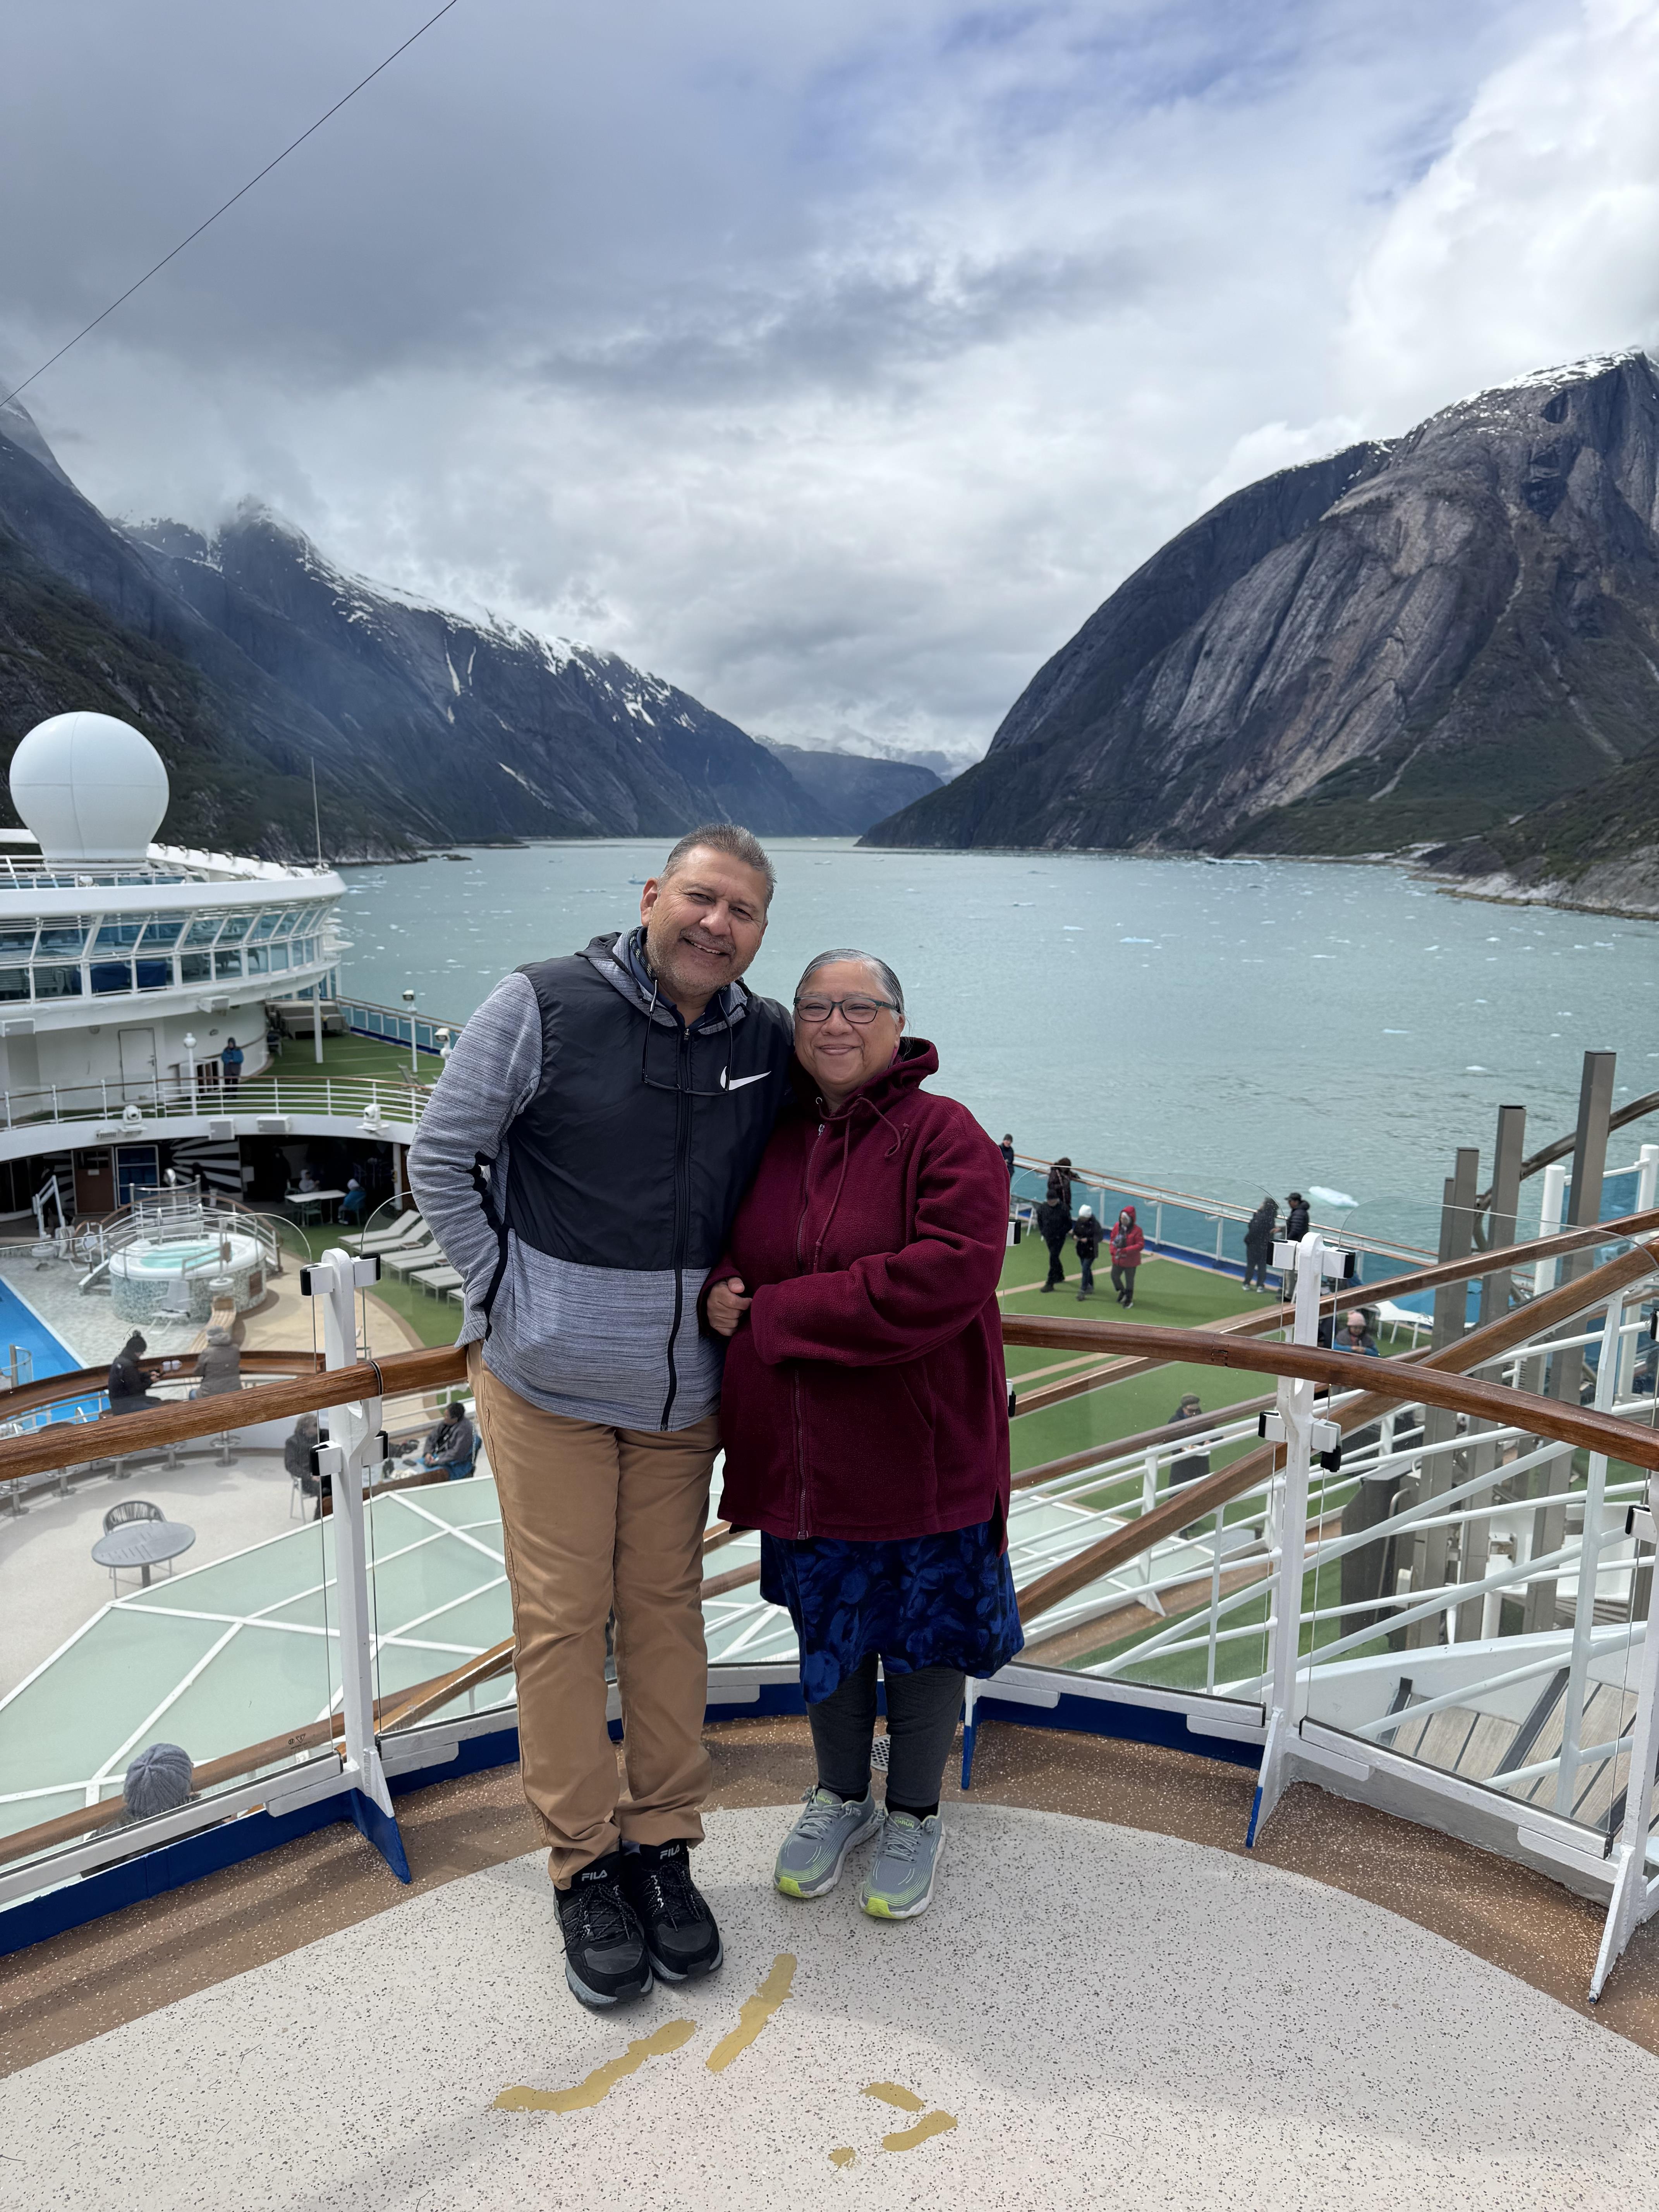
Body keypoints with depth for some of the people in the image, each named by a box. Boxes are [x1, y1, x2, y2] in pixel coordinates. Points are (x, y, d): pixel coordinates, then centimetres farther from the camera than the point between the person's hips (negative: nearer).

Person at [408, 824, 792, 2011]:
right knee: (562, 1616, 6)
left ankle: (663, 1845, 29)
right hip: (549, 1380, -3)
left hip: (685, 1388, 3)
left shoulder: (768, 1042, 0)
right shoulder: (543, 1006, -12)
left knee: (666, 1608, 13)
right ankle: (586, 1862, 23)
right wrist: (508, 1298, -7)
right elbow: (441, 1159, -6)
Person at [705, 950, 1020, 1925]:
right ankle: (841, 1796, 45)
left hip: (920, 1452, -4)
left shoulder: (946, 1137, -14)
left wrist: (775, 1314, -23)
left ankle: (916, 1815, 39)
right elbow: (728, 1247, 15)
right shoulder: (768, 1137, 3)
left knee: (923, 1633, 15)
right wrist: (721, 1290, -11)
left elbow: (945, 1276, -27)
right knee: (826, 1628, 21)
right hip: (800, 1454, 4)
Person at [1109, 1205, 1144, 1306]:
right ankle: (1122, 1292, 43)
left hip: (1130, 1261, -5)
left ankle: (1129, 1299, 28)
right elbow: (1113, 1239, 8)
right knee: (1115, 1276, 17)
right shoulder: (1118, 1226, -4)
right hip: (1118, 1259, 5)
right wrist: (1113, 1250, -11)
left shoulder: (1136, 1230, -20)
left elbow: (1141, 1245, -23)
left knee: (1129, 1280, 10)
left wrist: (1125, 1251, -29)